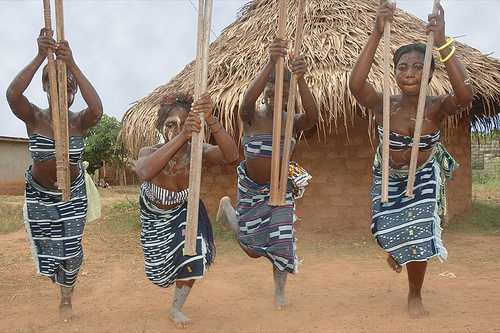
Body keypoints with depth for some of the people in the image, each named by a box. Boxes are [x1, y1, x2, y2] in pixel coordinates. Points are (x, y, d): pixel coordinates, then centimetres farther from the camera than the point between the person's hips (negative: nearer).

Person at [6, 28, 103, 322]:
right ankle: (56, 272, 52)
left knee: (71, 249, 5)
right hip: (39, 193, 0)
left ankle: (66, 300, 31)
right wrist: (40, 57, -47)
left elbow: (97, 109, -41)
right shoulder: (35, 118, -17)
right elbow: (12, 94, -38)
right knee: (47, 250, 14)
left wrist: (72, 65, -47)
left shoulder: (80, 121, -17)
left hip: (73, 193, 0)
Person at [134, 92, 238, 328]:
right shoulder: (150, 152, -37)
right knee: (159, 270, 14)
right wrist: (181, 136, -74)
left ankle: (176, 309, 22)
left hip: (185, 210, 1)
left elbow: (230, 156, -53)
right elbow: (144, 173, -63)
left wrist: (210, 120, -69)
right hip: (154, 213, 0)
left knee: (192, 259, -9)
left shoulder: (198, 151, -33)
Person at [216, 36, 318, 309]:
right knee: (254, 249, 12)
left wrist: (300, 79, -53)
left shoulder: (292, 122, -12)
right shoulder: (251, 117, -17)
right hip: (251, 188, -1)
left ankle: (279, 292, 22)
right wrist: (271, 63, -56)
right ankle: (227, 207, 41)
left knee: (282, 240, -3)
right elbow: (247, 101, -42)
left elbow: (312, 116, -36)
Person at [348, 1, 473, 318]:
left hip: (424, 176, 0)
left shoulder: (437, 107, -25)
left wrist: (442, 43, -53)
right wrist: (377, 34, -51)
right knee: (388, 230, 5)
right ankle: (396, 250, 49)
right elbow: (356, 84, -45)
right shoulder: (384, 105, -25)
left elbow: (465, 94, -48)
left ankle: (415, 295, 28)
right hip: (388, 176, 1)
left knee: (418, 233, 0)